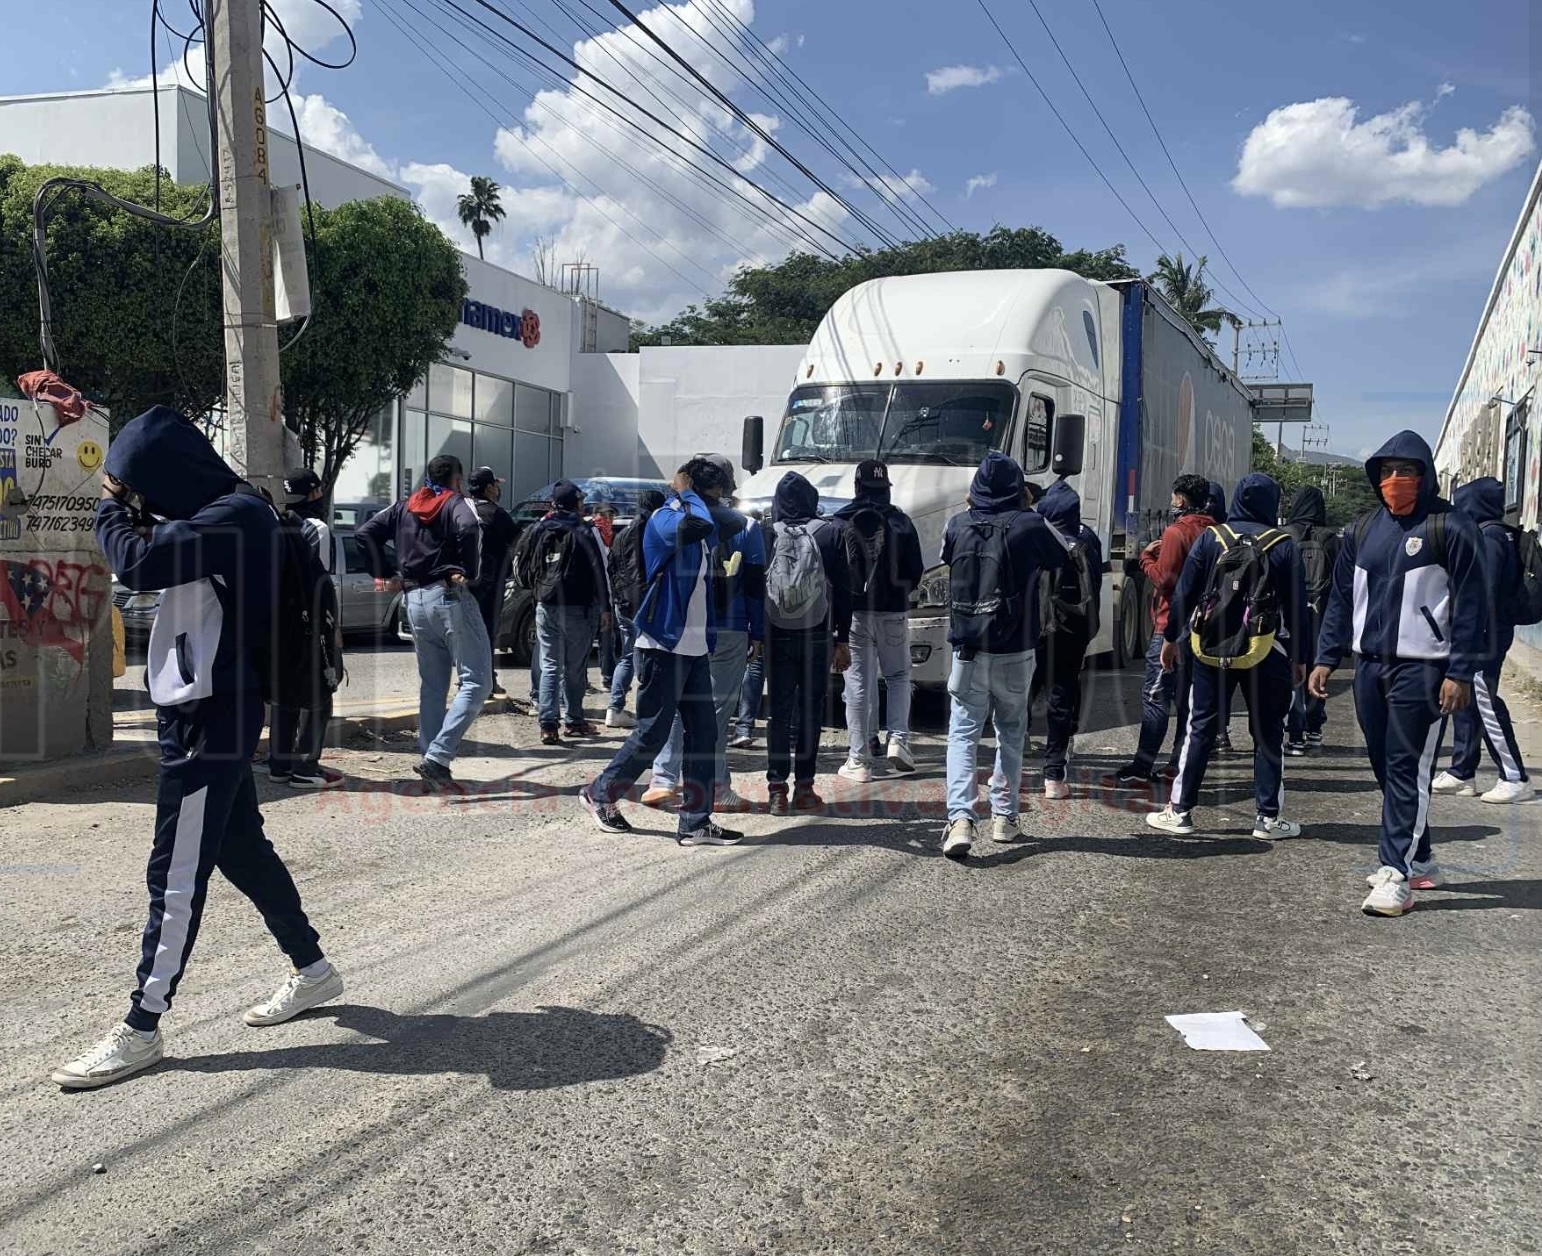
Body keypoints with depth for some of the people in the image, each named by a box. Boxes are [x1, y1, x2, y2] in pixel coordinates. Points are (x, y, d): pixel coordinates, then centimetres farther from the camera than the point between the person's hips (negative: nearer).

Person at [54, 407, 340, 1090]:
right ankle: (312, 970, 30)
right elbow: (156, 558, 17)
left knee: (175, 872, -4)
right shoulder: (218, 512, 12)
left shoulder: (236, 517, -18)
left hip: (211, 718, -10)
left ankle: (141, 1028, 4)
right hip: (201, 709, 10)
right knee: (240, 846, 17)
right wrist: (127, 507, 2)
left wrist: (110, 507, -7)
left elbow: (137, 562, -25)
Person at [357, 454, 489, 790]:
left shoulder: (404, 507, 15)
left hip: (415, 601, 7)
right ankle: (438, 757, -16)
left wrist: (381, 574, 10)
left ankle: (431, 761, 14)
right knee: (477, 682, -5)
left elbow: (365, 532, 10)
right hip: (450, 596, -7)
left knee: (431, 685, 14)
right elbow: (468, 528, -25)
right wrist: (468, 573, -14)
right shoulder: (457, 504, -3)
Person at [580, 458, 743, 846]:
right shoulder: (664, 518, -11)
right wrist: (688, 494, -15)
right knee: (652, 733, -2)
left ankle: (696, 822, 7)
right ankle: (600, 794, 17)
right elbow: (697, 525, -32)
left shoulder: (701, 534, 16)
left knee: (703, 732, 4)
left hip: (695, 648, 9)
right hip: (663, 646, -9)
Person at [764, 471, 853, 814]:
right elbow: (842, 589, -2)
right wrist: (843, 639, 4)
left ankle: (777, 788, 4)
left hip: (777, 636, 1)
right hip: (817, 636, 0)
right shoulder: (831, 532, -5)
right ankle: (804, 787, 10)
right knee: (810, 709, 8)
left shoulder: (767, 535, -5)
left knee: (779, 710, 7)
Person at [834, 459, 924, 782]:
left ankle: (860, 759, 2)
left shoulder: (842, 521, -3)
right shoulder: (901, 521, 1)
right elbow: (916, 569, 5)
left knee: (858, 683, 2)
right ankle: (899, 739, 1)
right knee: (898, 676, 17)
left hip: (854, 611, -1)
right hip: (894, 610, 1)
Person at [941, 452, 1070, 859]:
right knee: (1011, 732, 15)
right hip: (1015, 652, -1)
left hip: (968, 650, 1)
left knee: (963, 733, 1)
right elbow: (1061, 559, 9)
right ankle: (1004, 816, 20)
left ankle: (960, 818, -15)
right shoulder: (1028, 526, -8)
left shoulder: (958, 526, -2)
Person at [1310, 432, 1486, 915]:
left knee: (1409, 771, -6)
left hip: (1422, 669, -6)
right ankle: (1419, 860, 26)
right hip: (1370, 665, 6)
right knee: (1386, 768, 12)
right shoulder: (1362, 529, 12)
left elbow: (1469, 603, -8)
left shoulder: (1449, 527, -6)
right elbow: (1341, 597, 16)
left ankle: (1397, 874, -5)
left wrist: (1460, 672, -13)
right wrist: (1326, 658, 10)